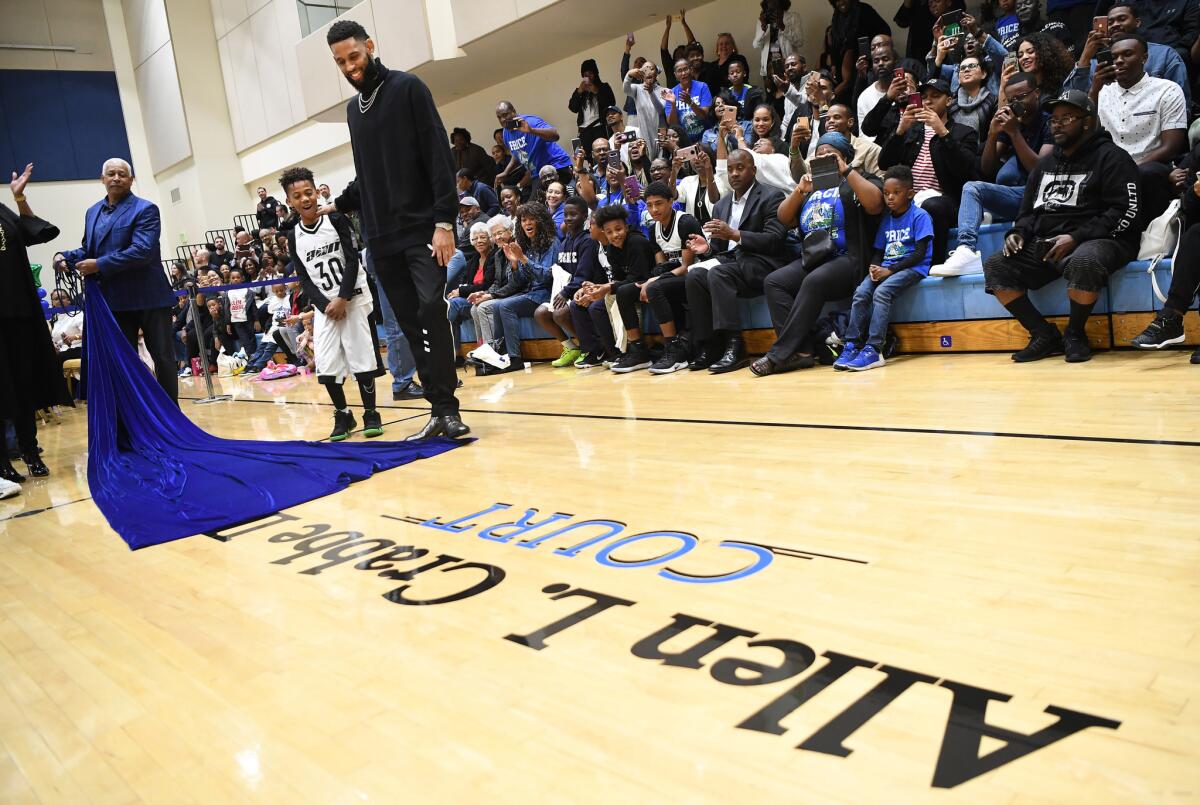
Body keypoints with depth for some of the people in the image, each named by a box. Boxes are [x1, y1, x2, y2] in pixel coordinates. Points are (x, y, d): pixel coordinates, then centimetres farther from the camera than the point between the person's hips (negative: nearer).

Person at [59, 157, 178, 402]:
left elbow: (142, 251, -19)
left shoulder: (145, 209, -6)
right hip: (115, 299, 5)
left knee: (163, 356, 2)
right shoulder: (92, 212, 12)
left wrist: (100, 265, -20)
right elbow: (88, 250, 18)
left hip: (149, 297, -5)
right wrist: (67, 257, -4)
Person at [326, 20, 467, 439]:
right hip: (382, 239, 6)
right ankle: (439, 408, 8)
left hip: (423, 229, -6)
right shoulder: (353, 109, 17)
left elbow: (439, 158, -9)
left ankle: (448, 408, -11)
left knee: (431, 310, -18)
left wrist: (444, 221, -16)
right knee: (411, 325, 4)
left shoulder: (407, 88, -1)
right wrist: (339, 205, 12)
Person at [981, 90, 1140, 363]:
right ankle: (1044, 334, -9)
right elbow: (1028, 211, 25)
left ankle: (1075, 334, -14)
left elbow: (1124, 212, -10)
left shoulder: (1111, 157, 0)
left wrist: (1075, 238, -21)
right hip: (1044, 244, 7)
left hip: (1097, 240, -6)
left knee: (1084, 263, -40)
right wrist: (1019, 233, 1)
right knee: (995, 267, -14)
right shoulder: (1046, 163, 20)